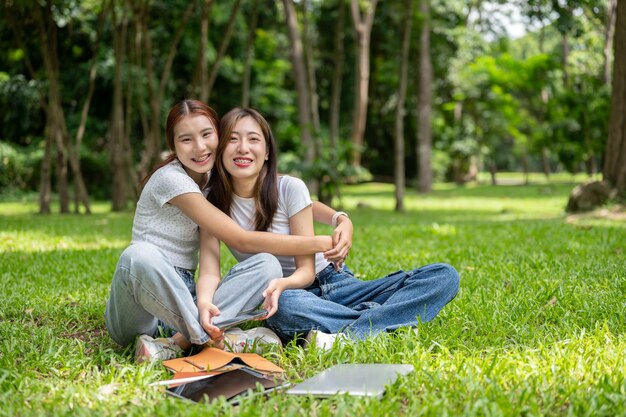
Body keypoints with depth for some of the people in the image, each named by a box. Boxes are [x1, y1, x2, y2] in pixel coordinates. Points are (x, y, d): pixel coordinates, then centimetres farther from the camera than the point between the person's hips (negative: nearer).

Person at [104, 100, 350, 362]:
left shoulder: (212, 181, 9)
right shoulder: (171, 179, -12)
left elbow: (209, 256, -7)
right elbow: (241, 240, -15)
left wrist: (204, 300, -30)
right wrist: (320, 244, -17)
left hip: (183, 295, 6)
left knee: (267, 265, -16)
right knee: (140, 256, -39)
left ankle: (178, 343, -28)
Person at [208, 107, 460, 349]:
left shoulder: (289, 188, -7)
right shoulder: (214, 203, -2)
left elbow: (306, 270, -10)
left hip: (334, 285, 2)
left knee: (444, 276, -19)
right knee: (285, 305, -43)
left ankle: (348, 336, -38)